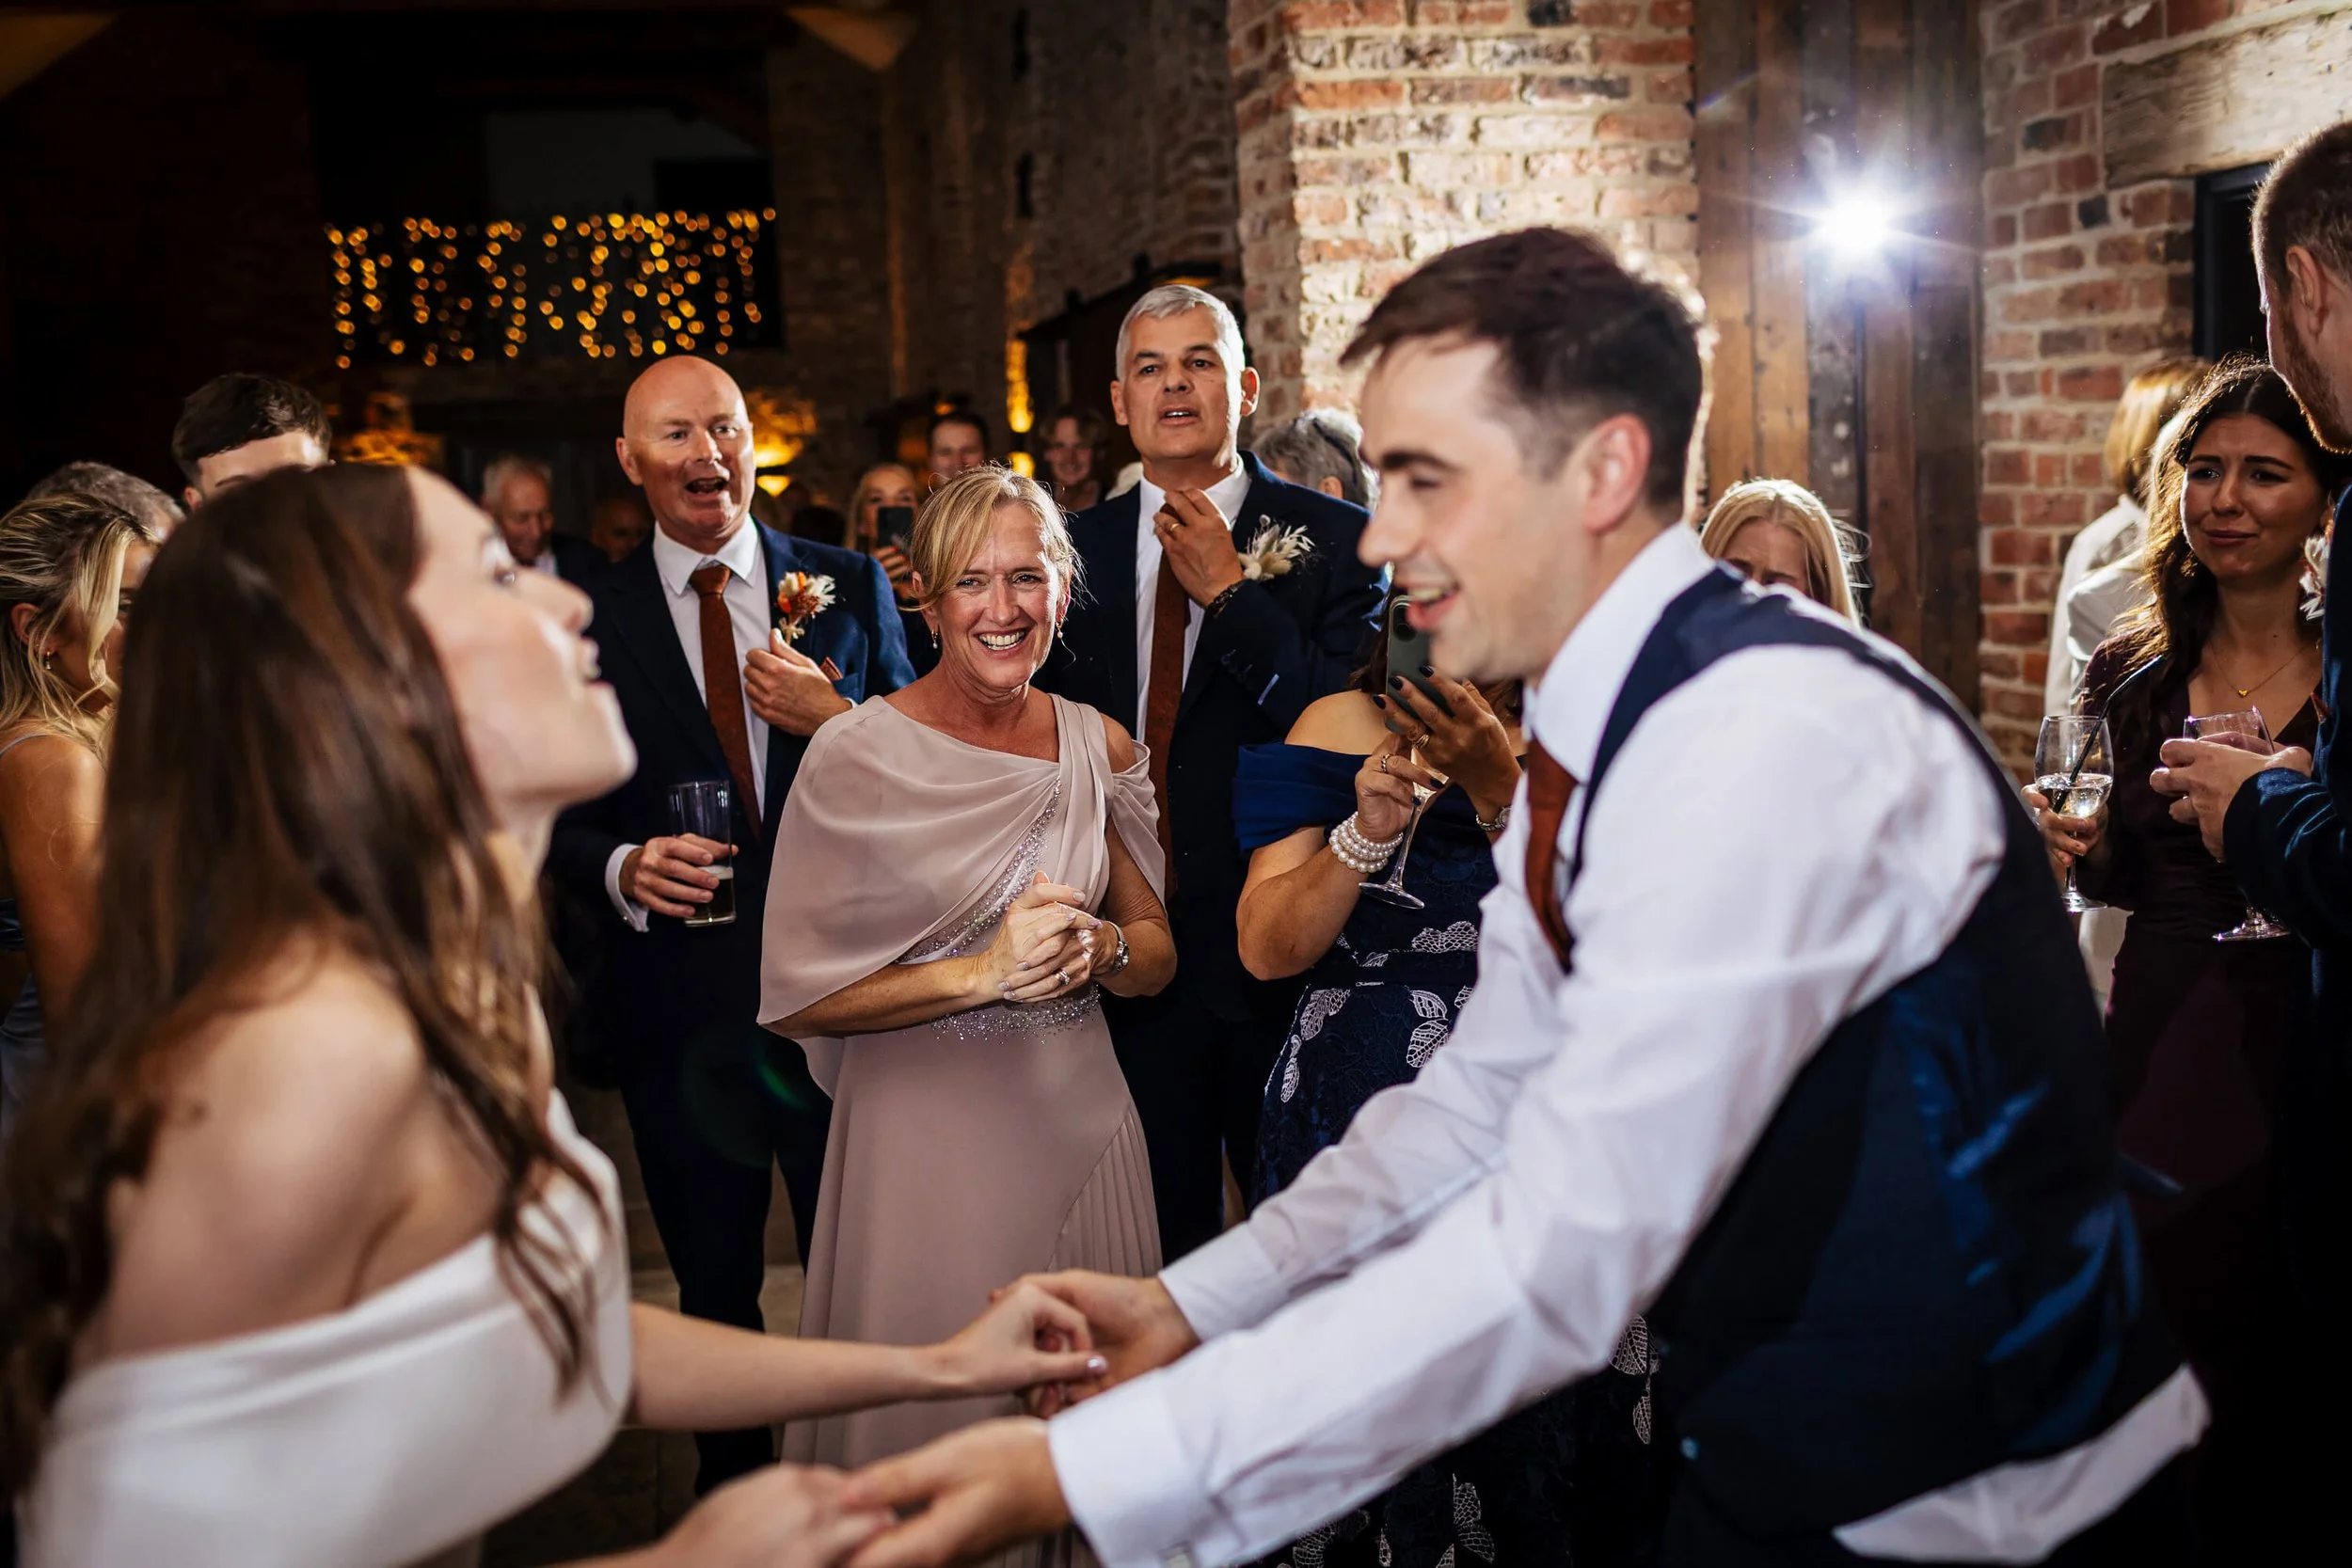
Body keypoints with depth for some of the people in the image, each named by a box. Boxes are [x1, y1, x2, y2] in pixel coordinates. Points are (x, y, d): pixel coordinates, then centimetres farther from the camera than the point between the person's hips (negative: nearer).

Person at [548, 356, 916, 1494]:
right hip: (683, 1003, 1)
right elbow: (563, 822, 3)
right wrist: (622, 868, -17)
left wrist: (837, 720, -16)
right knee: (714, 1285, 17)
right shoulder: (587, 621, 0)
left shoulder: (848, 586, 2)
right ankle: (733, 1485, 37)